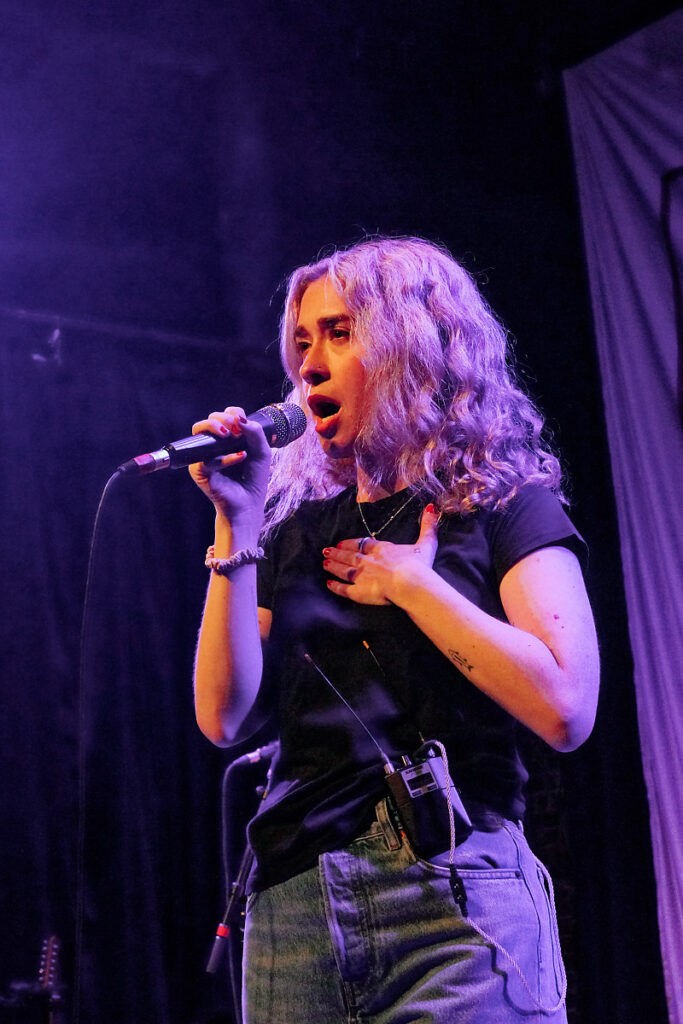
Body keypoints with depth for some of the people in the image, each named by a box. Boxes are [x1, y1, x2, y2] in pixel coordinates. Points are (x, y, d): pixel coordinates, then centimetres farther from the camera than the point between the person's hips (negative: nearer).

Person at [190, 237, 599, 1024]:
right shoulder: (297, 532, 14)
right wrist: (236, 526, -1)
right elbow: (225, 717, 3)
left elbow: (564, 709, -13)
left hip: (453, 903, -4)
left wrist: (411, 583, -8)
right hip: (293, 911, 4)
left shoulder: (504, 506, 2)